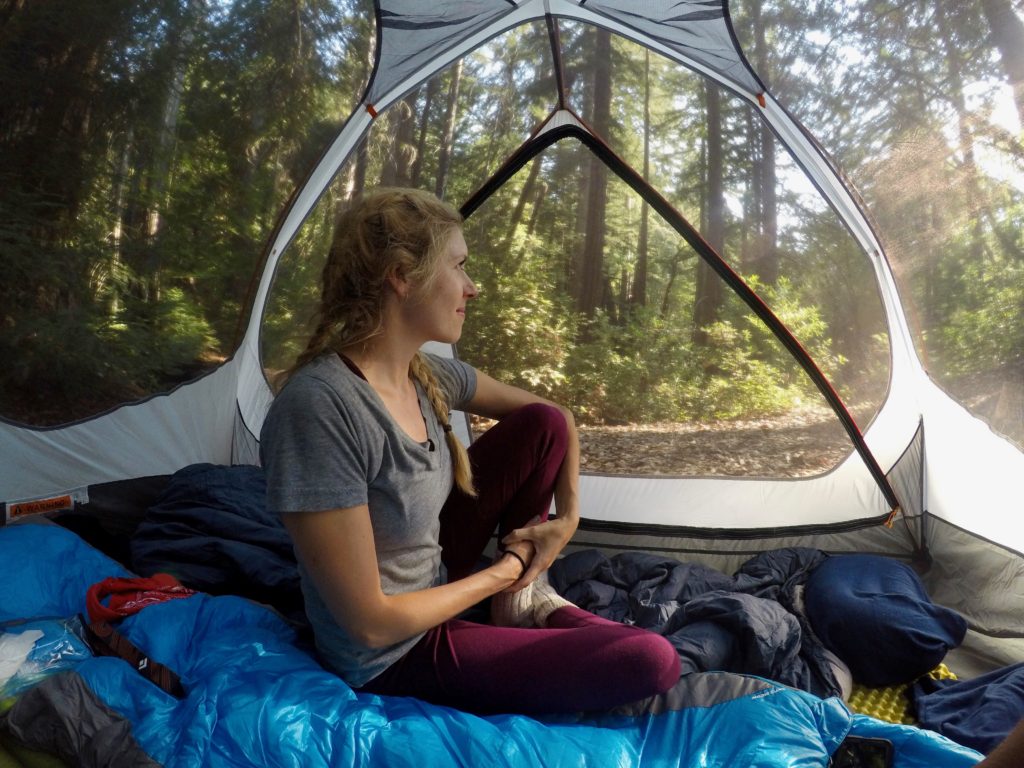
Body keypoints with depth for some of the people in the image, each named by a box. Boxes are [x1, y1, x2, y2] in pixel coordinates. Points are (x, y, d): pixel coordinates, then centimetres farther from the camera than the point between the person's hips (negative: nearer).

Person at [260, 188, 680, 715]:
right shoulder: (319, 406, -32)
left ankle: (527, 599, 8)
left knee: (544, 425, -2)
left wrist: (568, 518, 1)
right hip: (393, 659, -7)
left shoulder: (428, 375, -7)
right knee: (651, 662, -18)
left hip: (433, 574, 8)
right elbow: (370, 624, -27)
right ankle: (515, 593, 8)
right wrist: (500, 572, -14)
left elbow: (556, 415, 11)